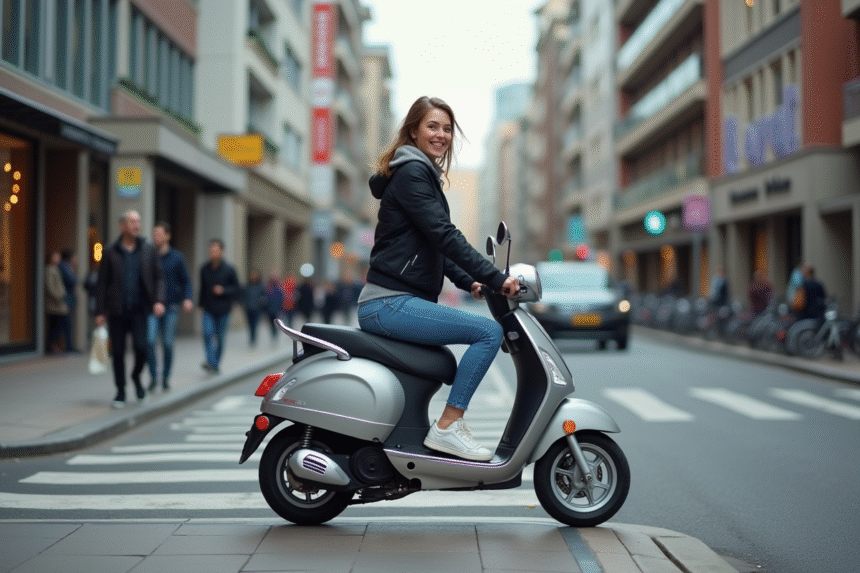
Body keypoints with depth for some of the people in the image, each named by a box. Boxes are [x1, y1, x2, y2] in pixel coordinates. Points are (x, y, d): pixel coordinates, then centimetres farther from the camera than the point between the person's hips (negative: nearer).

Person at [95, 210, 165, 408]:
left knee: (141, 346, -15)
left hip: (139, 310, 0)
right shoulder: (110, 253, 4)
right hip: (116, 311, 0)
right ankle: (120, 391, 16)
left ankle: (136, 376, 15)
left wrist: (159, 300, -7)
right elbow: (102, 283, 5)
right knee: (118, 352, 2)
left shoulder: (149, 250, 8)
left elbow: (158, 278, 9)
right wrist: (100, 312, 0)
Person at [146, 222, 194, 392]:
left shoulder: (177, 258, 4)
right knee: (150, 341, -14)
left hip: (171, 308, 0)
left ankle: (165, 378, 18)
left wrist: (188, 299, -11)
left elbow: (186, 281, 5)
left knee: (168, 344, 4)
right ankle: (153, 377, -4)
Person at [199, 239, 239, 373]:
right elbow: (202, 288, 15)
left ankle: (216, 363, 20)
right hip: (208, 309, 1)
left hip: (223, 310, -1)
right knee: (208, 333, -17)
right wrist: (201, 305, 14)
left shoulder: (229, 270, -4)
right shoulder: (204, 269, 5)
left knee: (220, 336, 5)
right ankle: (210, 362, -19)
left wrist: (224, 290, -15)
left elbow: (236, 288, 1)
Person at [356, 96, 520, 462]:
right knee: (489, 332, -19)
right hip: (391, 303, -11)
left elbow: (432, 245, 25)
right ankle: (447, 427, -14)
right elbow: (443, 235, -20)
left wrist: (468, 282, 14)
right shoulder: (412, 172, -10)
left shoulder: (422, 174, 21)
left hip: (392, 303, 11)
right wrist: (497, 280, -21)